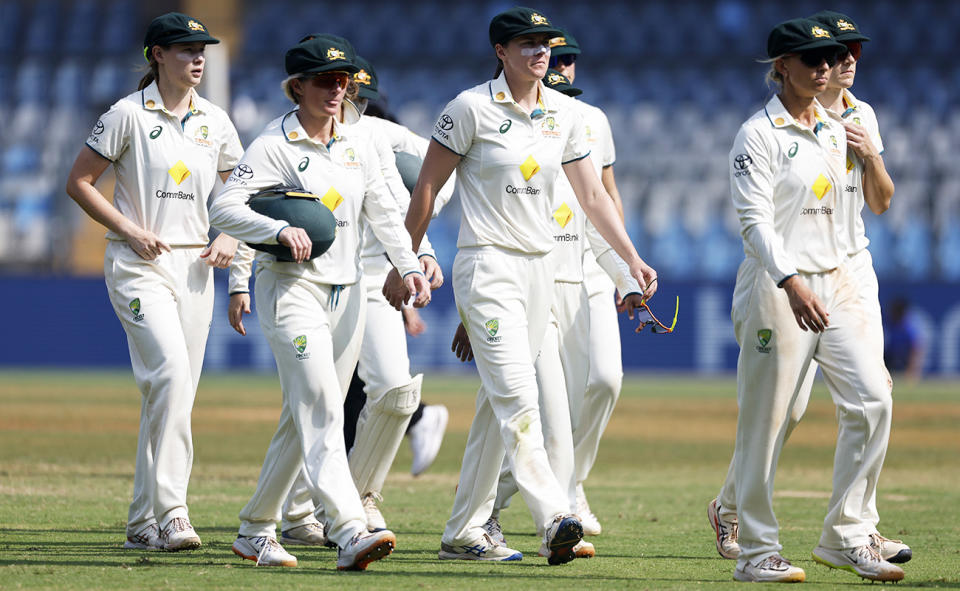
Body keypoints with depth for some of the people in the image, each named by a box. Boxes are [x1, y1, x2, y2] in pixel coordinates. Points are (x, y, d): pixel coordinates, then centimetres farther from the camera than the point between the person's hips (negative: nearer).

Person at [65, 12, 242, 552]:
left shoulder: (216, 122, 10)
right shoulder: (129, 114, -4)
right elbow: (79, 182, -1)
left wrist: (229, 238, 1)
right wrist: (130, 230, -12)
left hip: (194, 266, 6)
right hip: (140, 265, -5)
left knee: (177, 394, 4)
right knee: (171, 372, -23)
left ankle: (145, 522, 10)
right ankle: (169, 509, -25)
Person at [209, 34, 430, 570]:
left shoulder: (357, 143, 11)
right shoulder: (275, 146, -8)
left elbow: (383, 210, 18)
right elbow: (225, 208, -17)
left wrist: (409, 264, 5)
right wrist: (280, 229, -32)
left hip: (347, 293, 7)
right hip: (292, 288, -7)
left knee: (305, 418, 9)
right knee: (321, 411, -19)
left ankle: (256, 530, 21)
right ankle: (349, 532, -31)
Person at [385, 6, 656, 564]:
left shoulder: (564, 113, 9)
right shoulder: (472, 108, -7)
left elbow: (593, 194, 14)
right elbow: (427, 187, -4)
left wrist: (632, 257, 6)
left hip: (540, 267, 7)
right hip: (487, 266, -7)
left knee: (498, 402, 9)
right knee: (517, 396, -18)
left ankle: (463, 533, 14)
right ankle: (554, 518, -31)